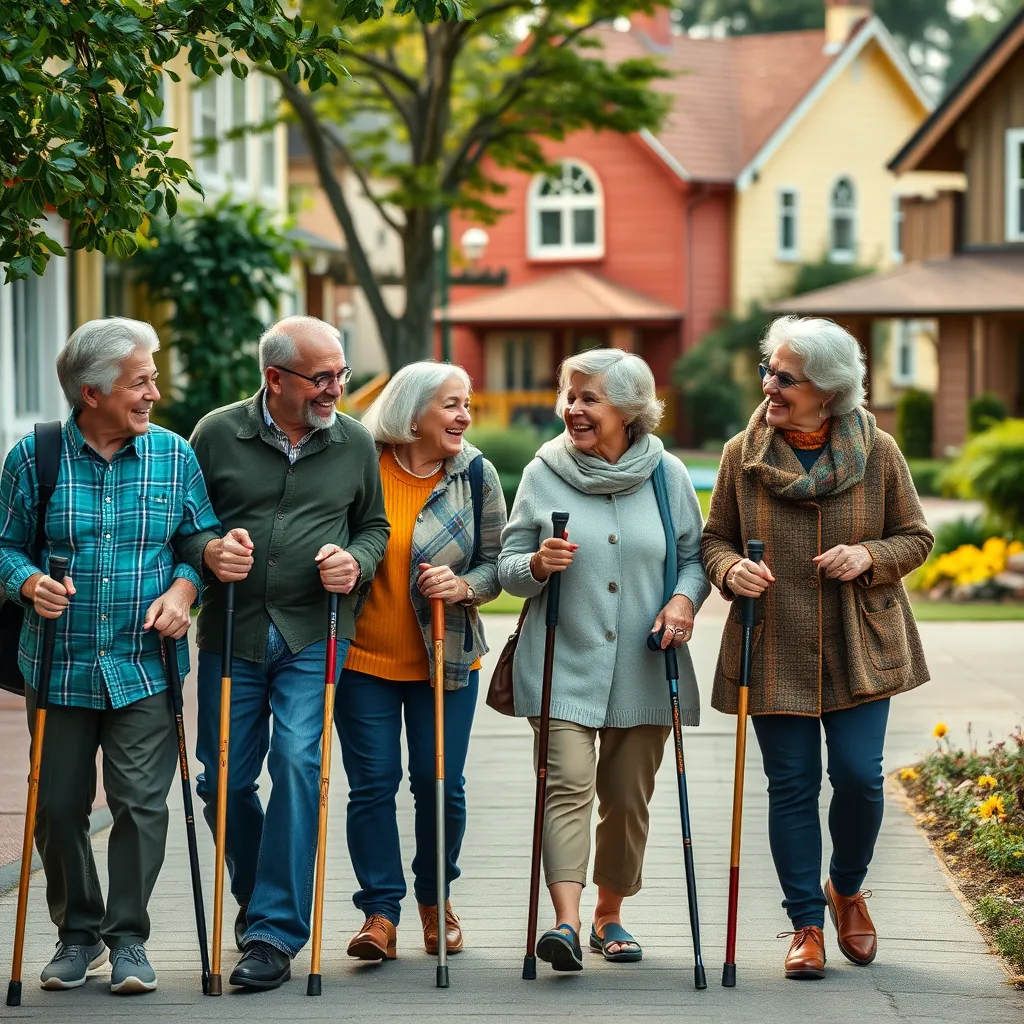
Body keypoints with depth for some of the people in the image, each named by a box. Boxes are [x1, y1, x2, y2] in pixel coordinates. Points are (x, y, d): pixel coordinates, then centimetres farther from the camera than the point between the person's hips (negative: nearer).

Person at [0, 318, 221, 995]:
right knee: (59, 806, 7)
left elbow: (203, 539, 8)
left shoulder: (173, 455, 2)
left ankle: (129, 938, 10)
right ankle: (78, 932, 25)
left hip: (145, 666, 0)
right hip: (58, 667, 0)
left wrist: (183, 588, -10)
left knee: (141, 802, -4)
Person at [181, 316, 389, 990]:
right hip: (233, 632, 1)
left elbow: (374, 526, 16)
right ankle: (256, 895, 32)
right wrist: (209, 552, -13)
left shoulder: (355, 442, 6)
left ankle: (276, 932, -7)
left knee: (299, 764, -13)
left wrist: (357, 562, -5)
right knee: (226, 777, 5)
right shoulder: (218, 434, 0)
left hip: (315, 636, 0)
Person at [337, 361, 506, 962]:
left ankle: (436, 900, 24)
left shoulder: (476, 473, 0)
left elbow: (496, 562, 3)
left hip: (446, 659, 1)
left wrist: (464, 586, -16)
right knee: (373, 783, -3)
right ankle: (381, 912, 3)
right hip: (365, 657, -1)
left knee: (441, 783, 3)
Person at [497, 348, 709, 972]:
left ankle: (609, 915, 25)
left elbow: (694, 556, 11)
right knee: (569, 785, -16)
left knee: (628, 797, 8)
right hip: (563, 663, -2)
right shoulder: (544, 473, 2)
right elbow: (508, 566, 5)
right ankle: (566, 922, -25)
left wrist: (685, 599, -10)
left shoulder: (667, 474, 4)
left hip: (642, 668, 2)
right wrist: (538, 563, -17)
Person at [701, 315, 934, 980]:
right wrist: (731, 569, -14)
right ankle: (807, 924, 13)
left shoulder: (877, 452, -3)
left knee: (859, 776, -4)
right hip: (775, 652, 0)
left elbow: (916, 537, 5)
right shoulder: (743, 454, -1)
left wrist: (869, 556, -15)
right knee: (792, 786, 1)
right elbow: (715, 538, 8)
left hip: (860, 650, 0)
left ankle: (847, 887, 25)